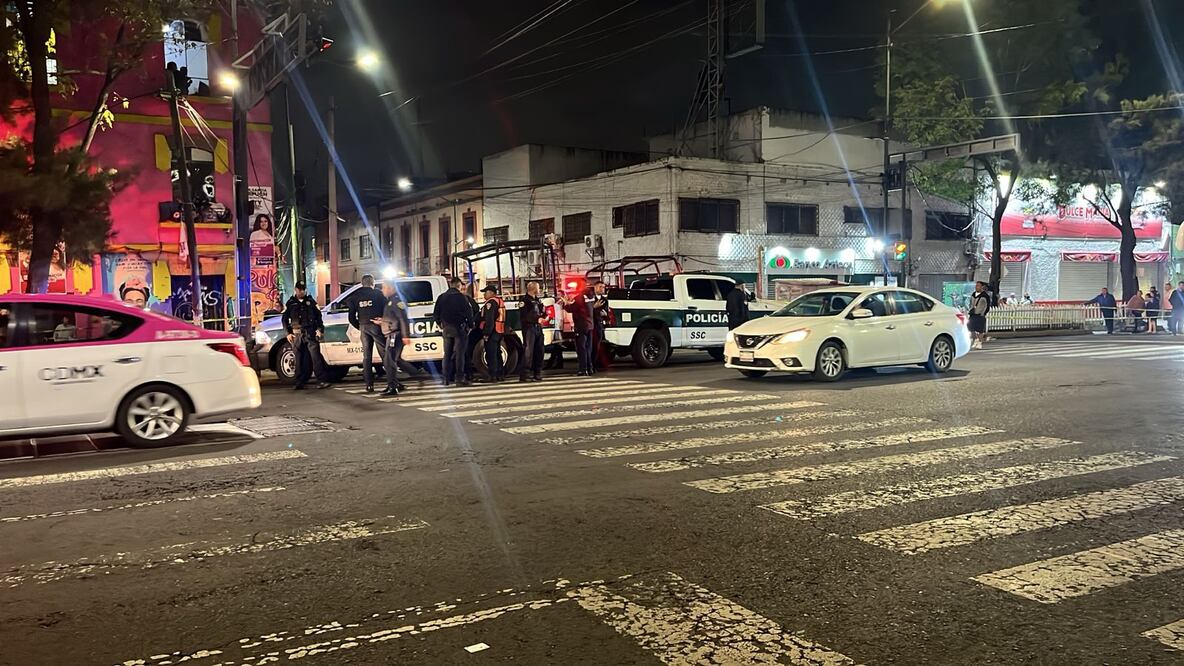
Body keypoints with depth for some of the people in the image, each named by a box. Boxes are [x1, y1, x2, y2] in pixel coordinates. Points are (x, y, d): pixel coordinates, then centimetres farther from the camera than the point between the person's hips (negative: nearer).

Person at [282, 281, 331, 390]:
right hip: (297, 334, 1)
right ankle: (300, 383, 9)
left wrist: (320, 330, 0)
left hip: (310, 333, -1)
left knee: (315, 356, -11)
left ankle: (321, 380, -16)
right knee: (299, 359, 3)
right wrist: (288, 333, 4)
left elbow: (318, 316, 11)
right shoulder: (290, 303, 12)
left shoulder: (311, 301, 12)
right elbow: (285, 319, 13)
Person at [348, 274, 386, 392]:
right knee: (385, 353, -1)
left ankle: (369, 384, 5)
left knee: (366, 356, 8)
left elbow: (351, 317, 9)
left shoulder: (354, 296, 11)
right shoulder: (378, 294, 1)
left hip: (363, 327, 3)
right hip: (376, 326, -3)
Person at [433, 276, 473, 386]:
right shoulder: (461, 297, -9)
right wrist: (470, 325, 1)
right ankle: (459, 377, -4)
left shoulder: (442, 297, 7)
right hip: (459, 328, -5)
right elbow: (469, 312, -11)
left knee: (447, 354, 11)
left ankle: (447, 378, 11)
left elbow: (435, 313, 11)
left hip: (446, 328, 5)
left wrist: (440, 324, 24)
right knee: (459, 353, -2)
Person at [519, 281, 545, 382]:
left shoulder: (537, 300, 18)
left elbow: (544, 312, 20)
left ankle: (537, 373, 18)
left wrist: (542, 317, -2)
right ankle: (522, 375, -11)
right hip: (529, 328, -8)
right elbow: (524, 316, -15)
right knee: (528, 351, -12)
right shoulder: (525, 300, -7)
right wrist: (537, 319, -15)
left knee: (539, 351, 9)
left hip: (538, 328, 8)